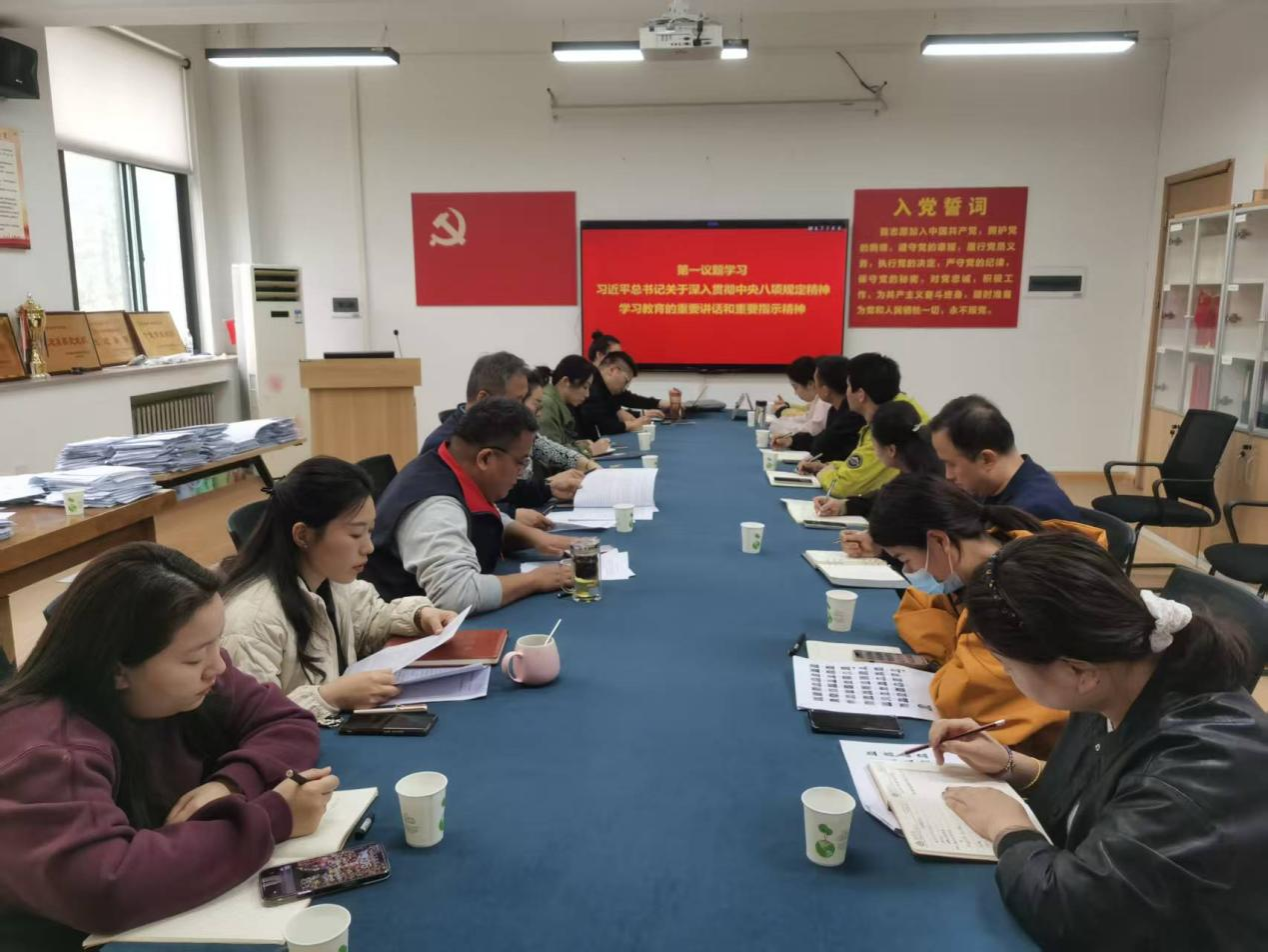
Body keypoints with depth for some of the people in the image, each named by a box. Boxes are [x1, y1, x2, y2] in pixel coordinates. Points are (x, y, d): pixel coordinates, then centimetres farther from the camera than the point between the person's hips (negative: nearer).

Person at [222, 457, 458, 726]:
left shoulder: (330, 580, 2)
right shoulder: (252, 617, -25)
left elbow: (369, 620, 19)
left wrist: (420, 615, 2)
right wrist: (330, 697, -31)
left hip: (339, 733, 8)